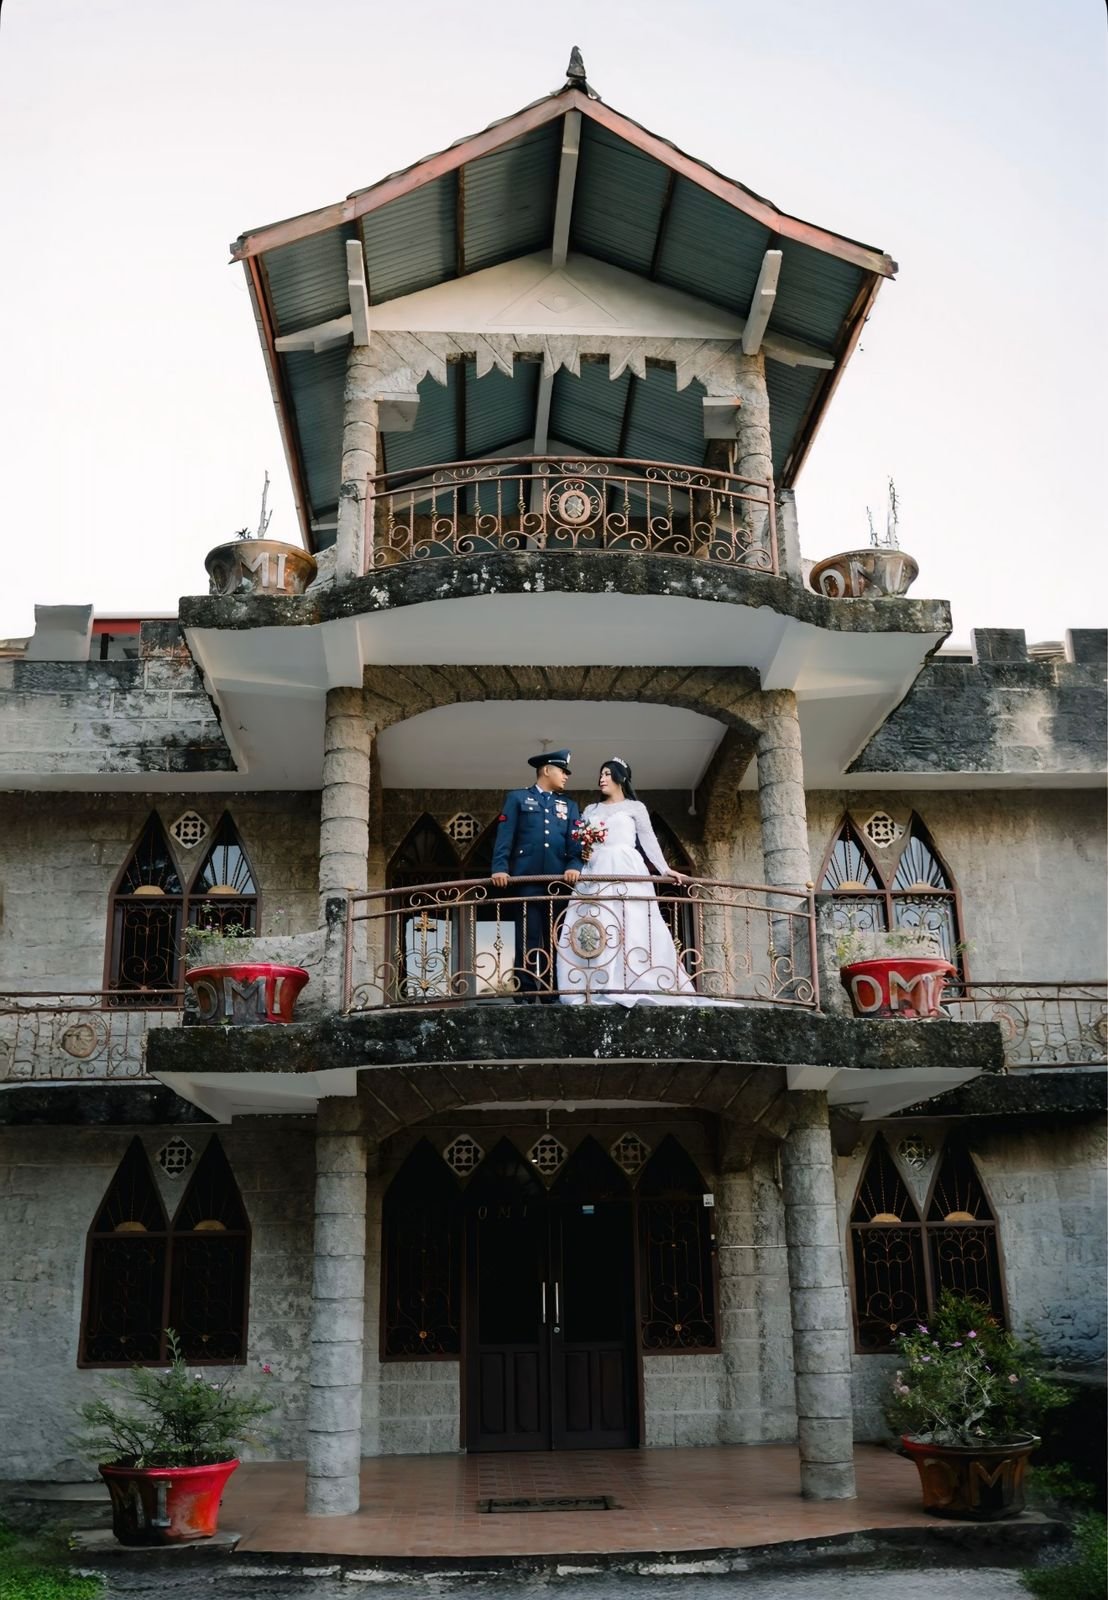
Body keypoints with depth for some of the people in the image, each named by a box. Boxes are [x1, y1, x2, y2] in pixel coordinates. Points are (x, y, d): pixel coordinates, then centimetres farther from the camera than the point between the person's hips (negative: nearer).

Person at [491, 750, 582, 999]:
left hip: (558, 882, 3)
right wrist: (500, 868, -14)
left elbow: (575, 841, 6)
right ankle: (525, 995, -2)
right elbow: (504, 837, 0)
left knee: (555, 941, 4)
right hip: (526, 880, -3)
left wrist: (574, 866, -13)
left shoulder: (569, 805, 21)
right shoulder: (517, 798, 11)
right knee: (527, 940, -5)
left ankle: (552, 994, 9)